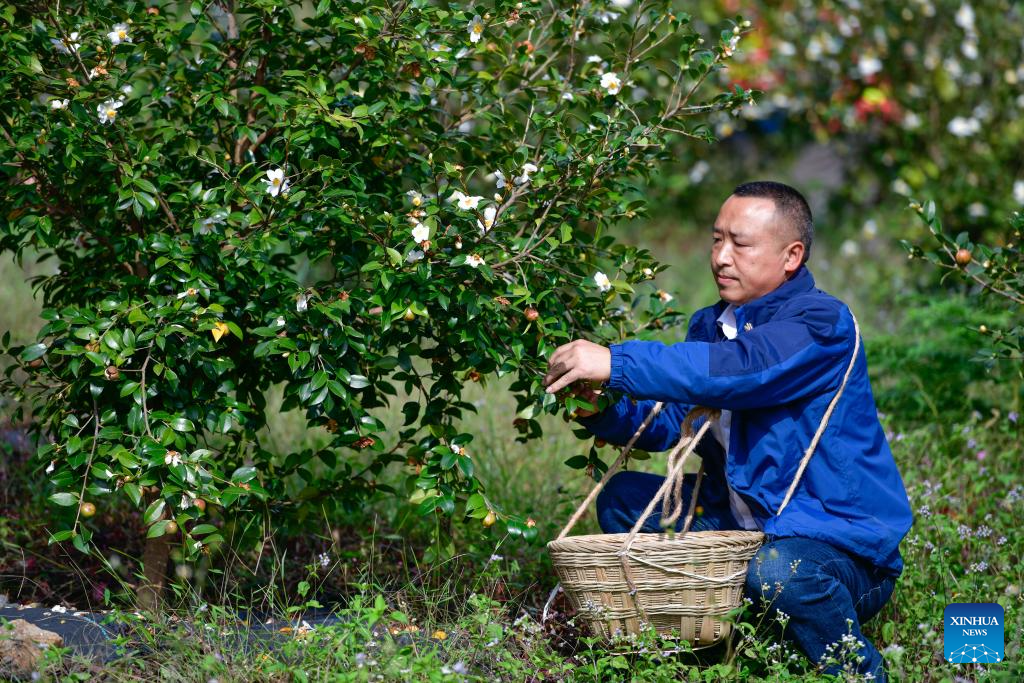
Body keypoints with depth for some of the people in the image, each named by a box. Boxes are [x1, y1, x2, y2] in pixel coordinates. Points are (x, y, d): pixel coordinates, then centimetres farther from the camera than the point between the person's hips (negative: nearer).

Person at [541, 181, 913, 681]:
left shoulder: (821, 325, -17)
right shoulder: (711, 325, 12)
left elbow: (739, 369, -34)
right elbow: (669, 419, 11)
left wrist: (616, 363, -35)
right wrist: (600, 411, -11)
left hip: (842, 545, -8)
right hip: (744, 520, 8)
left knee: (777, 570, -39)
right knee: (623, 500, 5)